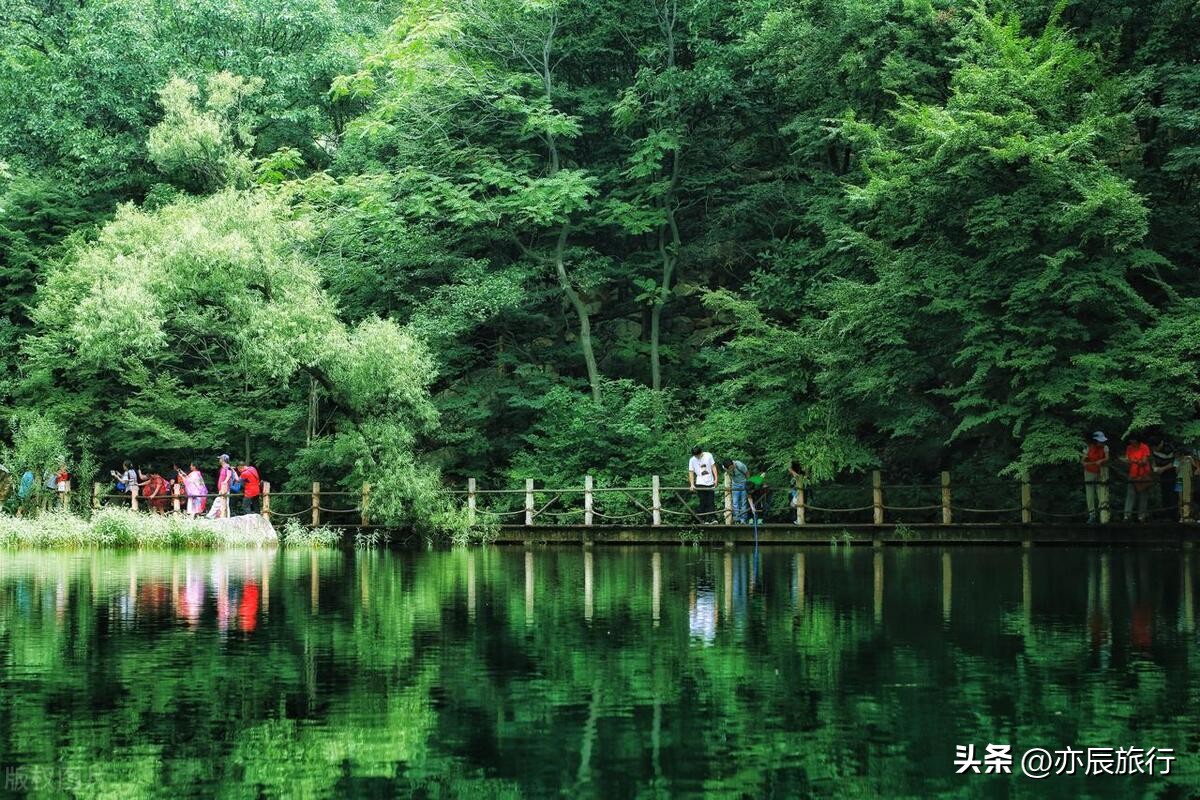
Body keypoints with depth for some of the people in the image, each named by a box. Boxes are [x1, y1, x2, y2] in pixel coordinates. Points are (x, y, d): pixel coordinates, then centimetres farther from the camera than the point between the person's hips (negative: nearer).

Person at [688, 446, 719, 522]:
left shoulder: (708, 455, 0)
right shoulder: (692, 460, -3)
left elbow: (713, 467, 6)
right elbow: (691, 472, -1)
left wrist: (716, 479, 0)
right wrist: (692, 484, -10)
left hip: (710, 483, 1)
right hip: (700, 484, -1)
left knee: (710, 502, -1)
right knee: (703, 502, -2)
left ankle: (712, 519, -2)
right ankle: (705, 520, 2)